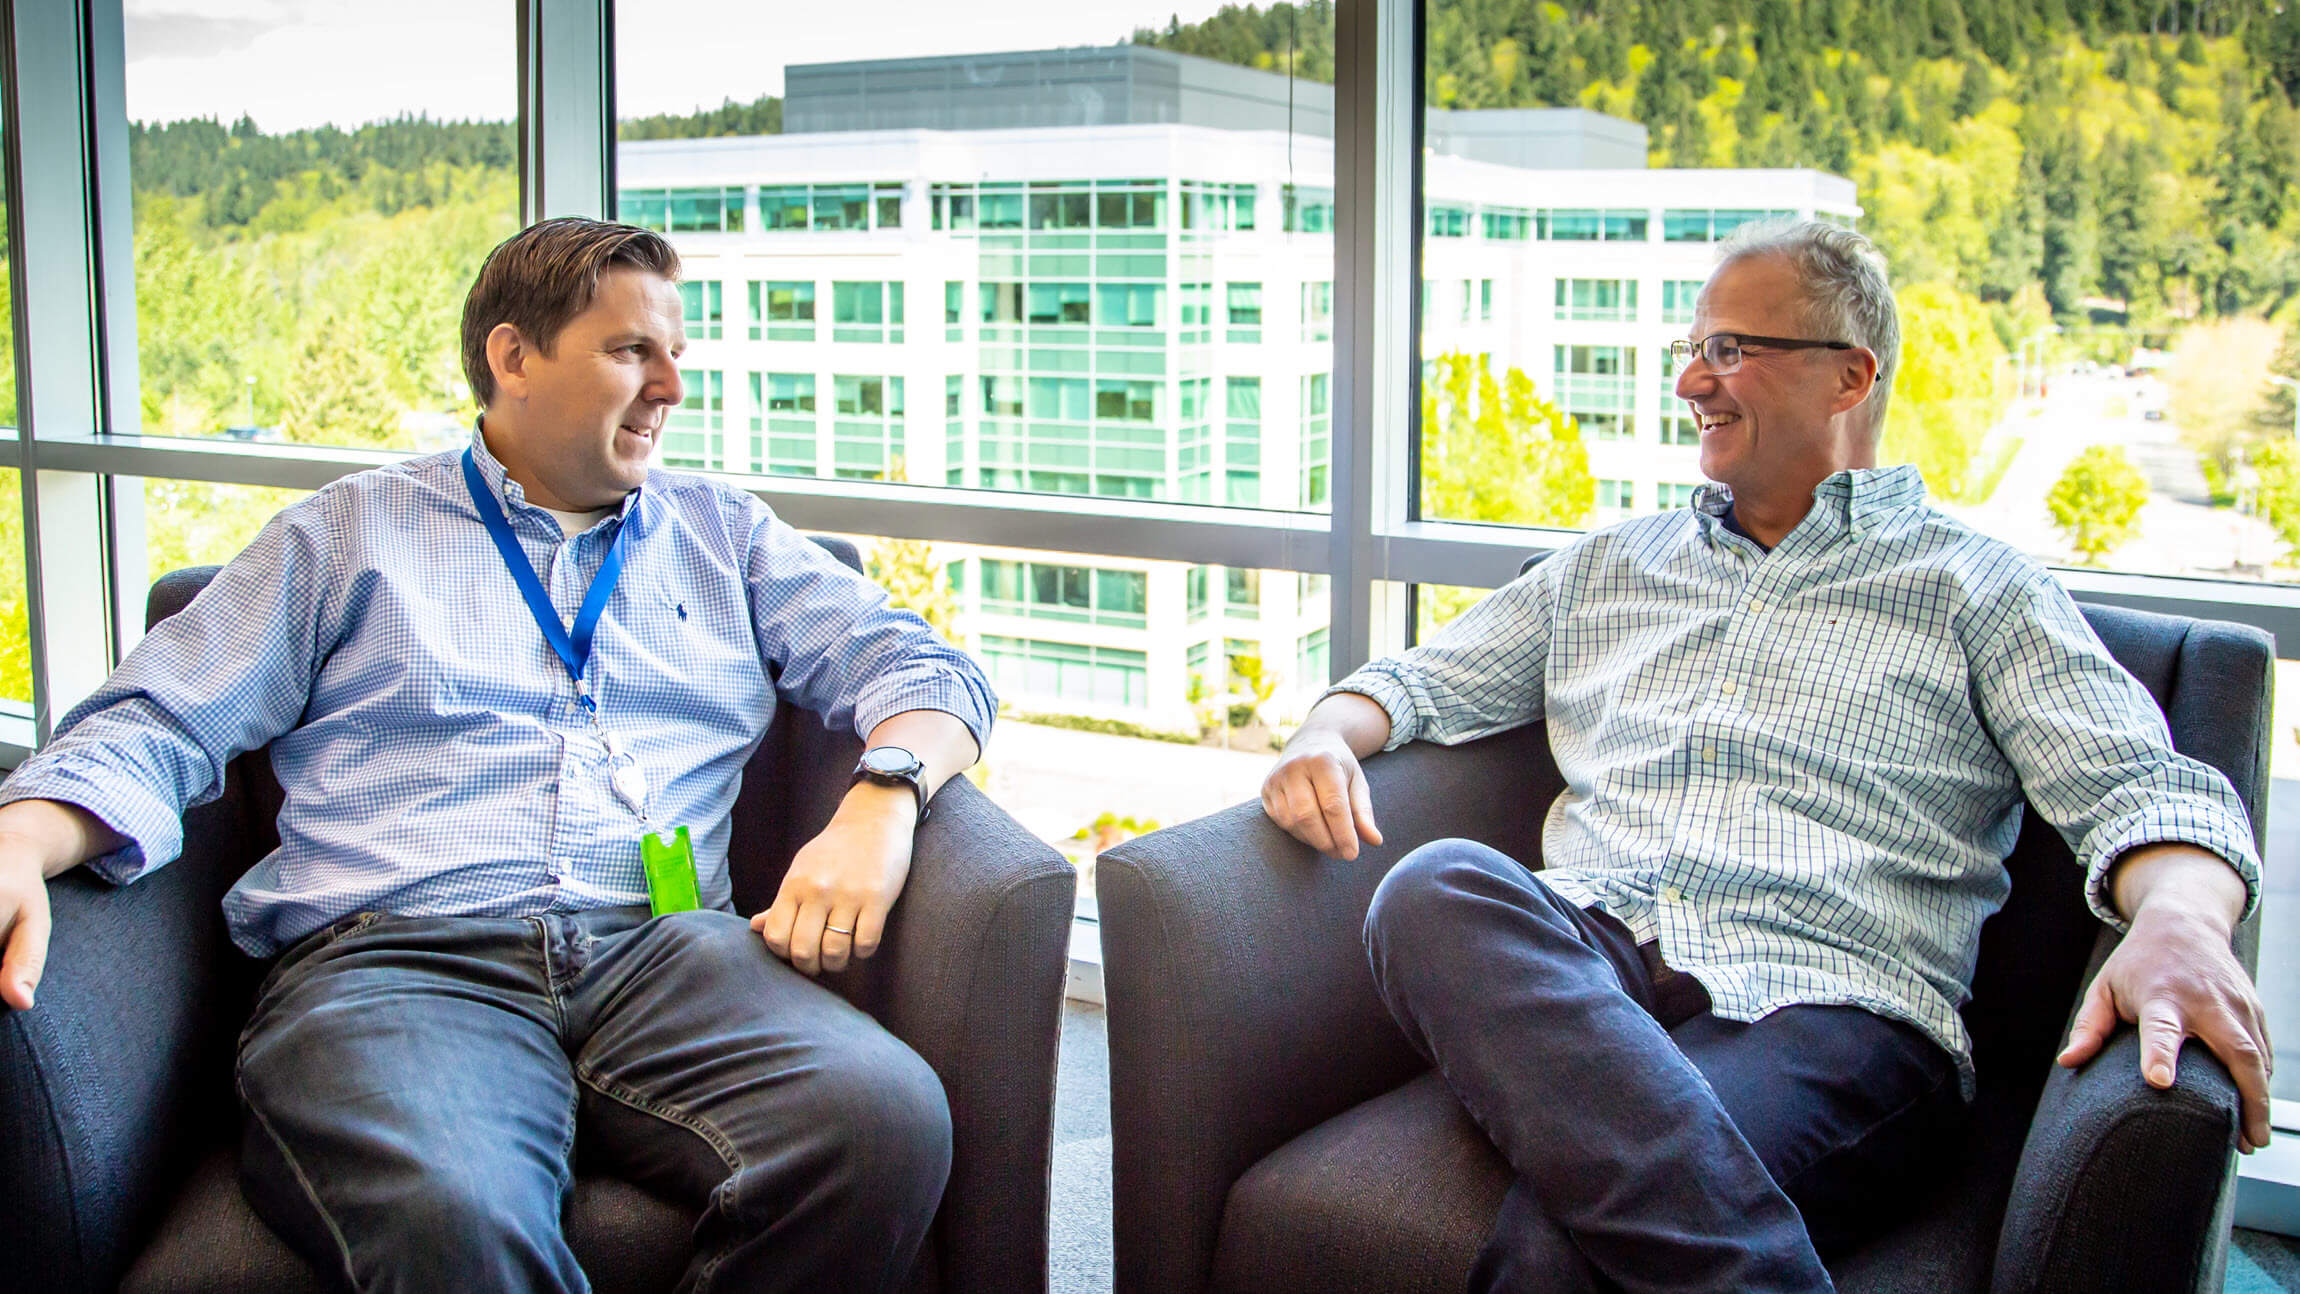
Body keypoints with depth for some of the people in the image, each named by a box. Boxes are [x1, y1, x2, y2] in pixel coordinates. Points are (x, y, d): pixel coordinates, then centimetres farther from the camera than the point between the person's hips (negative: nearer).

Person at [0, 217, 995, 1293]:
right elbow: (152, 727, 14)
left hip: (665, 950, 3)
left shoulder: (723, 534, 27)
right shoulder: (350, 532, 20)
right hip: (393, 960, -3)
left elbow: (917, 665, 19)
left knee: (889, 1118, -31)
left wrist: (881, 798, -4)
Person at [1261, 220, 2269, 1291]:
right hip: (1587, 957, 5)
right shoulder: (1609, 568, 28)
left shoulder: (1974, 589, 15)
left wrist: (2180, 924, -22)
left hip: (1825, 1004, -5)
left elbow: (2142, 791, 3)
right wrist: (1328, 737, 4)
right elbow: (1421, 681, 30)